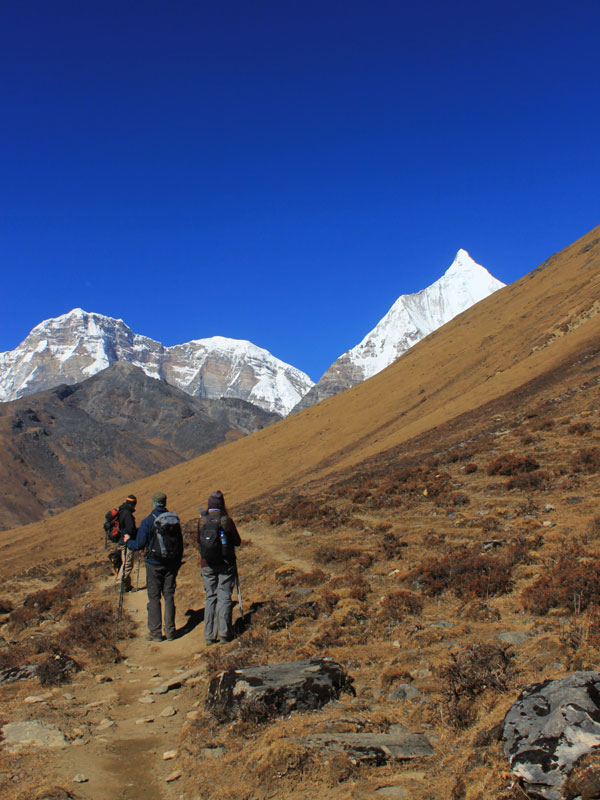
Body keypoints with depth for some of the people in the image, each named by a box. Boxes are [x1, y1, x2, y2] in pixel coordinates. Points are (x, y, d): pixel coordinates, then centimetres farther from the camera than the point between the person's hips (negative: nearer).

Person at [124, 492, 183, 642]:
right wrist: (177, 565, 20)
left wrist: (128, 541, 13)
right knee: (169, 596, 9)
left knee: (154, 597, 2)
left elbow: (139, 545, -8)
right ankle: (170, 631, 12)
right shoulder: (175, 520, 5)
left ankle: (155, 633, 4)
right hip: (171, 564, 4)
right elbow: (180, 546, 11)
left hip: (154, 564, -4)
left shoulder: (148, 521, -10)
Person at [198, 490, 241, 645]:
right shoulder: (226, 520, -11)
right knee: (224, 597, 4)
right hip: (226, 564, -2)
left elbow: (199, 542, 10)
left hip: (207, 564, 2)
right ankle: (224, 633, 3)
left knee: (210, 597, 10)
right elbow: (237, 542, -1)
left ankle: (209, 635, 9)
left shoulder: (202, 521, -4)